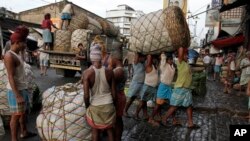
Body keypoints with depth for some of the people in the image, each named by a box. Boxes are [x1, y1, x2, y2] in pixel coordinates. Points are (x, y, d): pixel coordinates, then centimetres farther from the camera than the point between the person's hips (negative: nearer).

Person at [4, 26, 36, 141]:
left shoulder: (16, 55, 11)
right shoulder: (9, 56, -17)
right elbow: (11, 77, -21)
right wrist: (18, 96, -23)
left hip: (22, 88, 9)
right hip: (15, 90, -9)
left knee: (24, 112, 20)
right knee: (16, 115, 1)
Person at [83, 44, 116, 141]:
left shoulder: (87, 73, -16)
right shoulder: (109, 72, -9)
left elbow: (86, 96, -16)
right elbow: (114, 93, -4)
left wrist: (87, 107, 3)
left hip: (95, 107, -1)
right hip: (109, 105, 2)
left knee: (95, 131, 19)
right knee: (110, 130, 20)